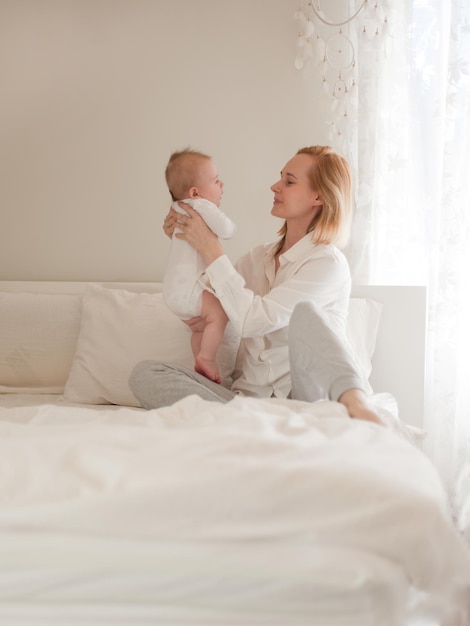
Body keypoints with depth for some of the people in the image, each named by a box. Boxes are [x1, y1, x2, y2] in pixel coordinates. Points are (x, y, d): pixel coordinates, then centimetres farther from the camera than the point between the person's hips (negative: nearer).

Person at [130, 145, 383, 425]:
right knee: (145, 373, -16)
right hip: (250, 397, 6)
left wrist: (210, 248, -9)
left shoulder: (328, 263, -6)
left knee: (305, 312, -33)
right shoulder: (258, 258, 16)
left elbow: (251, 319, -16)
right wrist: (181, 243, 12)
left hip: (305, 398, -6)